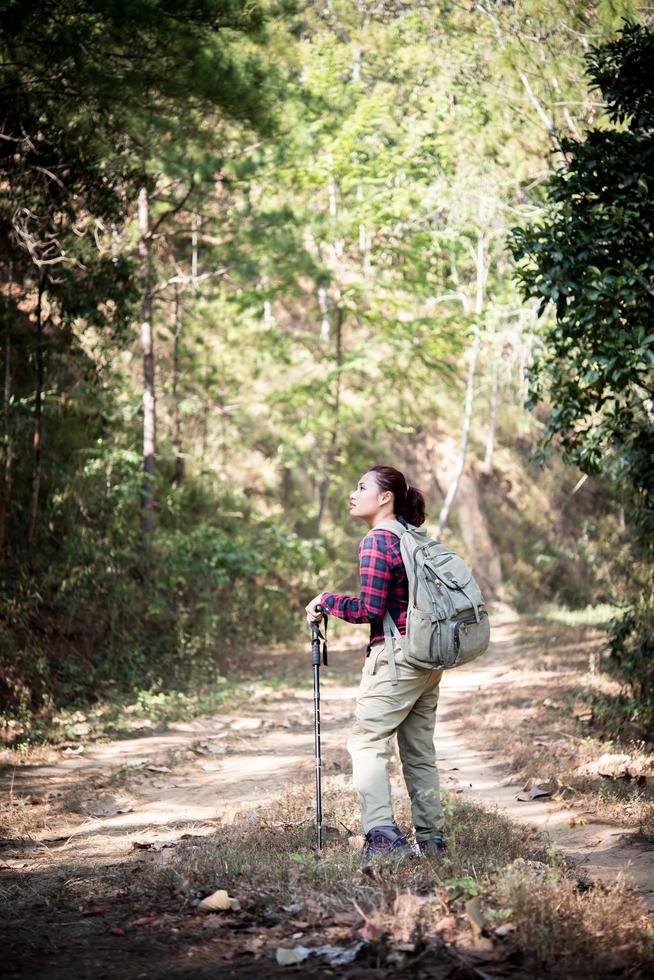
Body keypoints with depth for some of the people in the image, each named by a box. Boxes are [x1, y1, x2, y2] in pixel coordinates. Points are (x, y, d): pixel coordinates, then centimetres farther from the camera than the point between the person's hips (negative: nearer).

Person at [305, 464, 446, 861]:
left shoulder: (377, 542, -12)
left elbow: (370, 609, -16)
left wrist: (326, 601, -3)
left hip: (396, 655, -9)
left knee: (367, 742, -7)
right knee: (419, 749, 13)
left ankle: (383, 835, -18)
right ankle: (431, 837, 15)